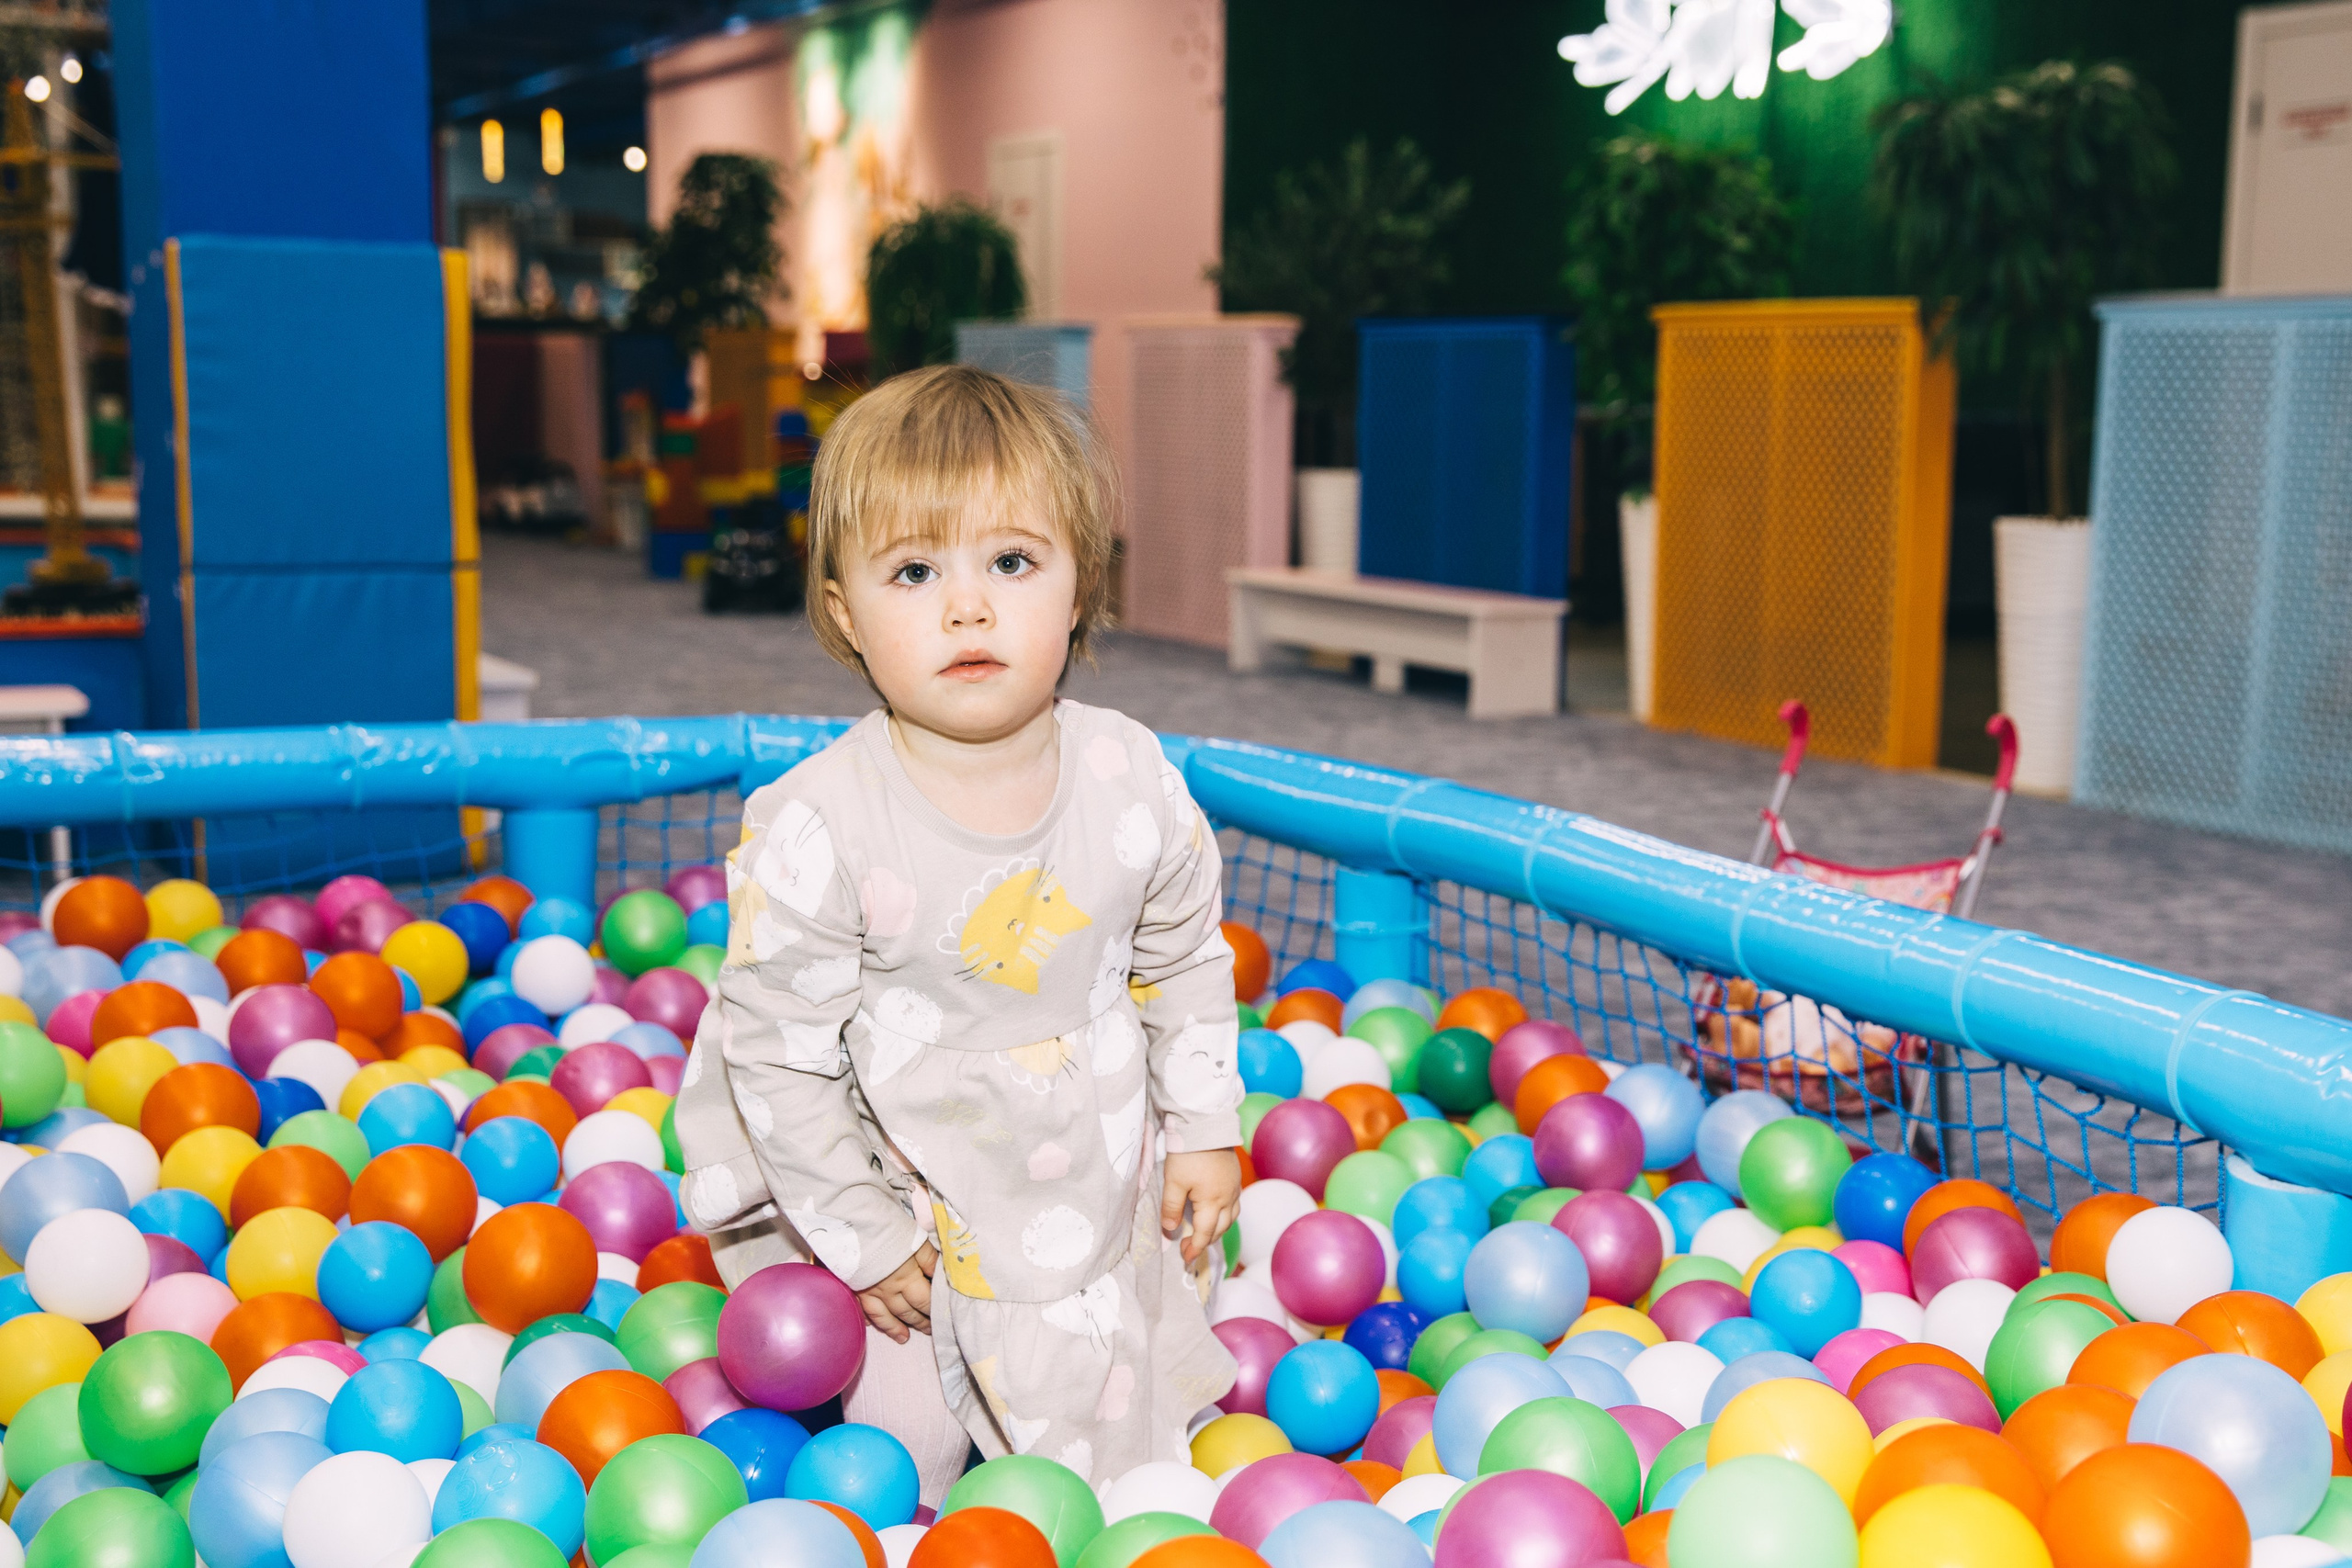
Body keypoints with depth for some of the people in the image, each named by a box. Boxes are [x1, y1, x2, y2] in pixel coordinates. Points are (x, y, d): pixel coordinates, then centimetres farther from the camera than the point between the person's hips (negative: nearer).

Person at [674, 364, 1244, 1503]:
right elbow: (775, 1049, -16)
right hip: (911, 1205, -3)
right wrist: (858, 1236, -11)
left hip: (1101, 1183, 3)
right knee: (903, 1443, 10)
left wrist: (1205, 1128, 5)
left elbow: (1188, 963, 3)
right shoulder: (816, 829, -26)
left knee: (1107, 1444, 20)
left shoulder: (1133, 779, -14)